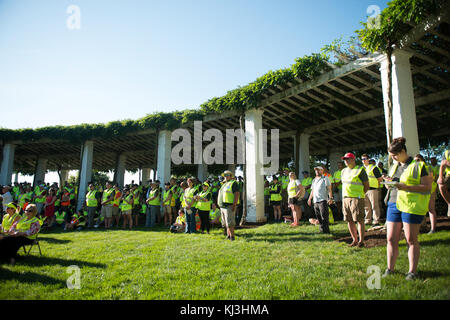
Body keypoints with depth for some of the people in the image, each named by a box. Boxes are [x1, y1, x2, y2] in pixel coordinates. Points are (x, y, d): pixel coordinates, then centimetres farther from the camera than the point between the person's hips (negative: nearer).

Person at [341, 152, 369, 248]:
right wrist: (345, 196, 14)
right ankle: (355, 240, 19)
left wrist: (360, 194, -5)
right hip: (345, 198, 7)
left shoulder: (360, 169, -3)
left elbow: (367, 186, -2)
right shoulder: (344, 171, 17)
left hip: (356, 198, -6)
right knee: (349, 220, 9)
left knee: (359, 220, -3)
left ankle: (361, 241, 6)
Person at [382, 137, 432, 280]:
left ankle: (413, 271, 13)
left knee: (411, 240, 1)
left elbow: (427, 187, -10)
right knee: (391, 239, 5)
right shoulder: (394, 167, 17)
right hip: (394, 204, 6)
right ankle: (390, 268, 15)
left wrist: (406, 187, -20)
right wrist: (388, 182, 3)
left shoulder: (418, 165, -4)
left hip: (411, 206, -6)